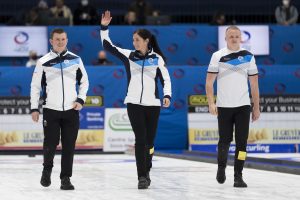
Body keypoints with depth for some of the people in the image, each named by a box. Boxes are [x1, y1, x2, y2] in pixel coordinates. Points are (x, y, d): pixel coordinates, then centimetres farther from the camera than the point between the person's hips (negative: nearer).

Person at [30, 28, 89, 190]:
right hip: (50, 110, -2)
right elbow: (35, 85, 5)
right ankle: (47, 169, 20)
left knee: (69, 146, 0)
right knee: (50, 143, -7)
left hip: (71, 110, 2)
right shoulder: (43, 62, 0)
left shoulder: (75, 60, 5)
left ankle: (65, 178, 8)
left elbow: (84, 81, 14)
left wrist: (80, 99, 2)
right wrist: (34, 108, 1)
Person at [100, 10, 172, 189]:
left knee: (149, 141, 6)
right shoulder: (128, 55, 5)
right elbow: (108, 46, 4)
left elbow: (166, 79, 0)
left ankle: (146, 172, 26)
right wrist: (104, 27, -7)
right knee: (140, 139, -9)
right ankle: (142, 177, -10)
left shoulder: (157, 59, 1)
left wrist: (167, 95, -15)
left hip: (152, 104, 0)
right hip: (134, 103, 0)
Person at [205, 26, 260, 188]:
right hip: (223, 106, -1)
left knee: (241, 142, -4)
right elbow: (209, 81, -3)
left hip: (243, 106, 1)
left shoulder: (248, 56, 5)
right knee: (225, 140, 5)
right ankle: (221, 168, 29)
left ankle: (238, 176, 0)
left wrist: (256, 107, 7)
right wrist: (211, 103, -14)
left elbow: (254, 83, 9)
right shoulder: (218, 56, -1)